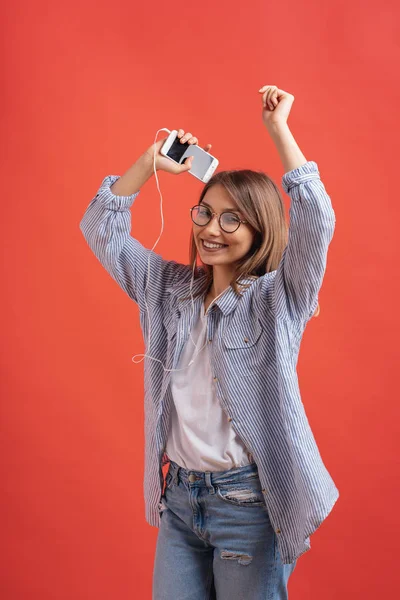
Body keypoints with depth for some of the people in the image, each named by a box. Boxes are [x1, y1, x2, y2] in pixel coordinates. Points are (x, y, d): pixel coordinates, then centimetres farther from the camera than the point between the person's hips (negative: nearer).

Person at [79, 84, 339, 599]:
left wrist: (278, 129, -19)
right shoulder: (170, 288, 7)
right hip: (178, 497, 5)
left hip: (249, 504, -4)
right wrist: (151, 161, 0)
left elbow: (315, 222, -24)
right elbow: (102, 230, 9)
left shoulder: (278, 299, -8)